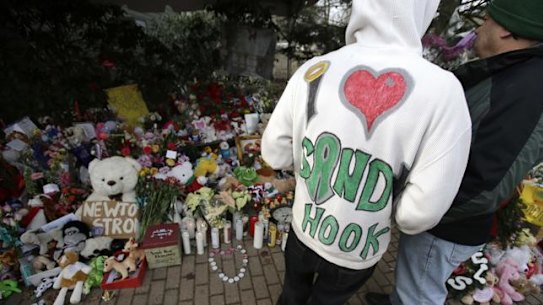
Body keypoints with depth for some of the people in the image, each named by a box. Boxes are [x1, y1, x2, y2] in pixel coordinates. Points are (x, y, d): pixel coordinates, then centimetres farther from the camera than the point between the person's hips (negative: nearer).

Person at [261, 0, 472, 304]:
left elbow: (274, 152, -11)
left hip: (304, 231, 2)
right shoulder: (443, 90, -24)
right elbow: (422, 212, -22)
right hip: (355, 254, -1)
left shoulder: (314, 70, -19)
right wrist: (389, 202, 0)